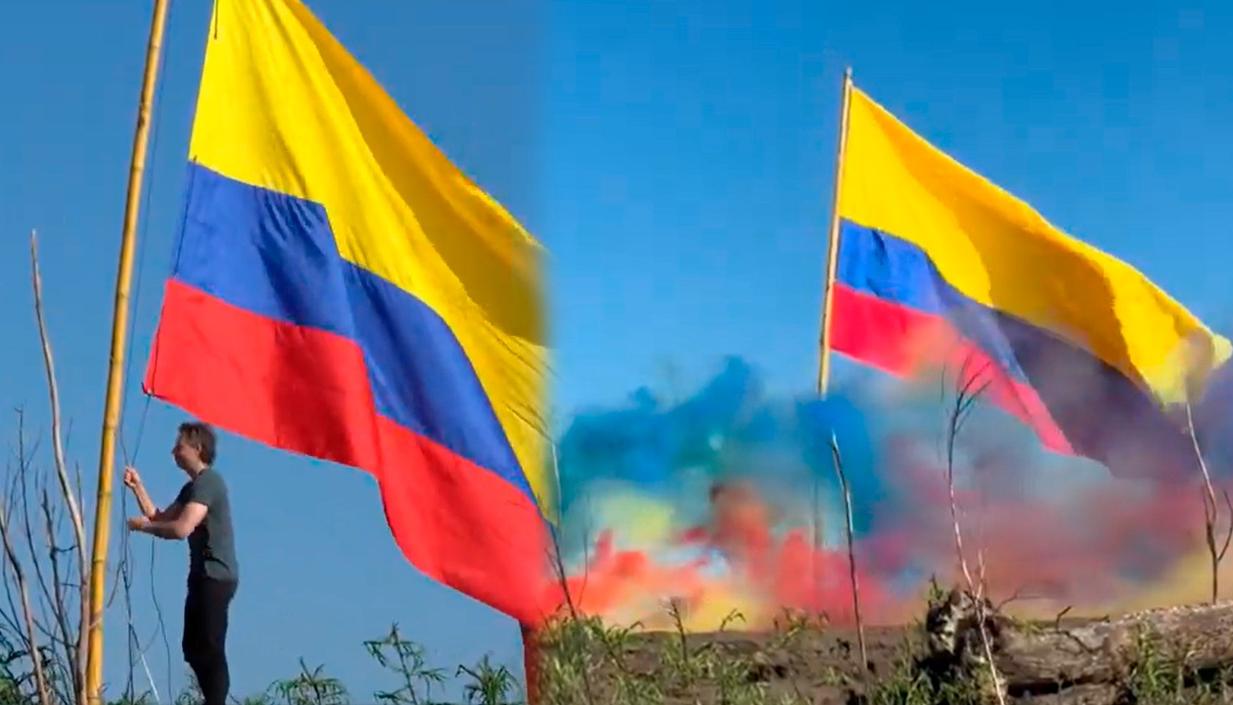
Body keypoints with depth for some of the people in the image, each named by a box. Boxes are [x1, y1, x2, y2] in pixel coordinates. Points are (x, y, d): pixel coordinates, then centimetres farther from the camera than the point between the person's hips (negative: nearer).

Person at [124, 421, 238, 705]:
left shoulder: (207, 482, -14)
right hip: (204, 576, 11)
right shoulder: (192, 487, 20)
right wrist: (138, 488, 9)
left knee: (210, 650, -13)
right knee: (194, 648, 14)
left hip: (215, 577, -11)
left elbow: (181, 529, -24)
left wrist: (143, 526, -9)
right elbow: (161, 519, 18)